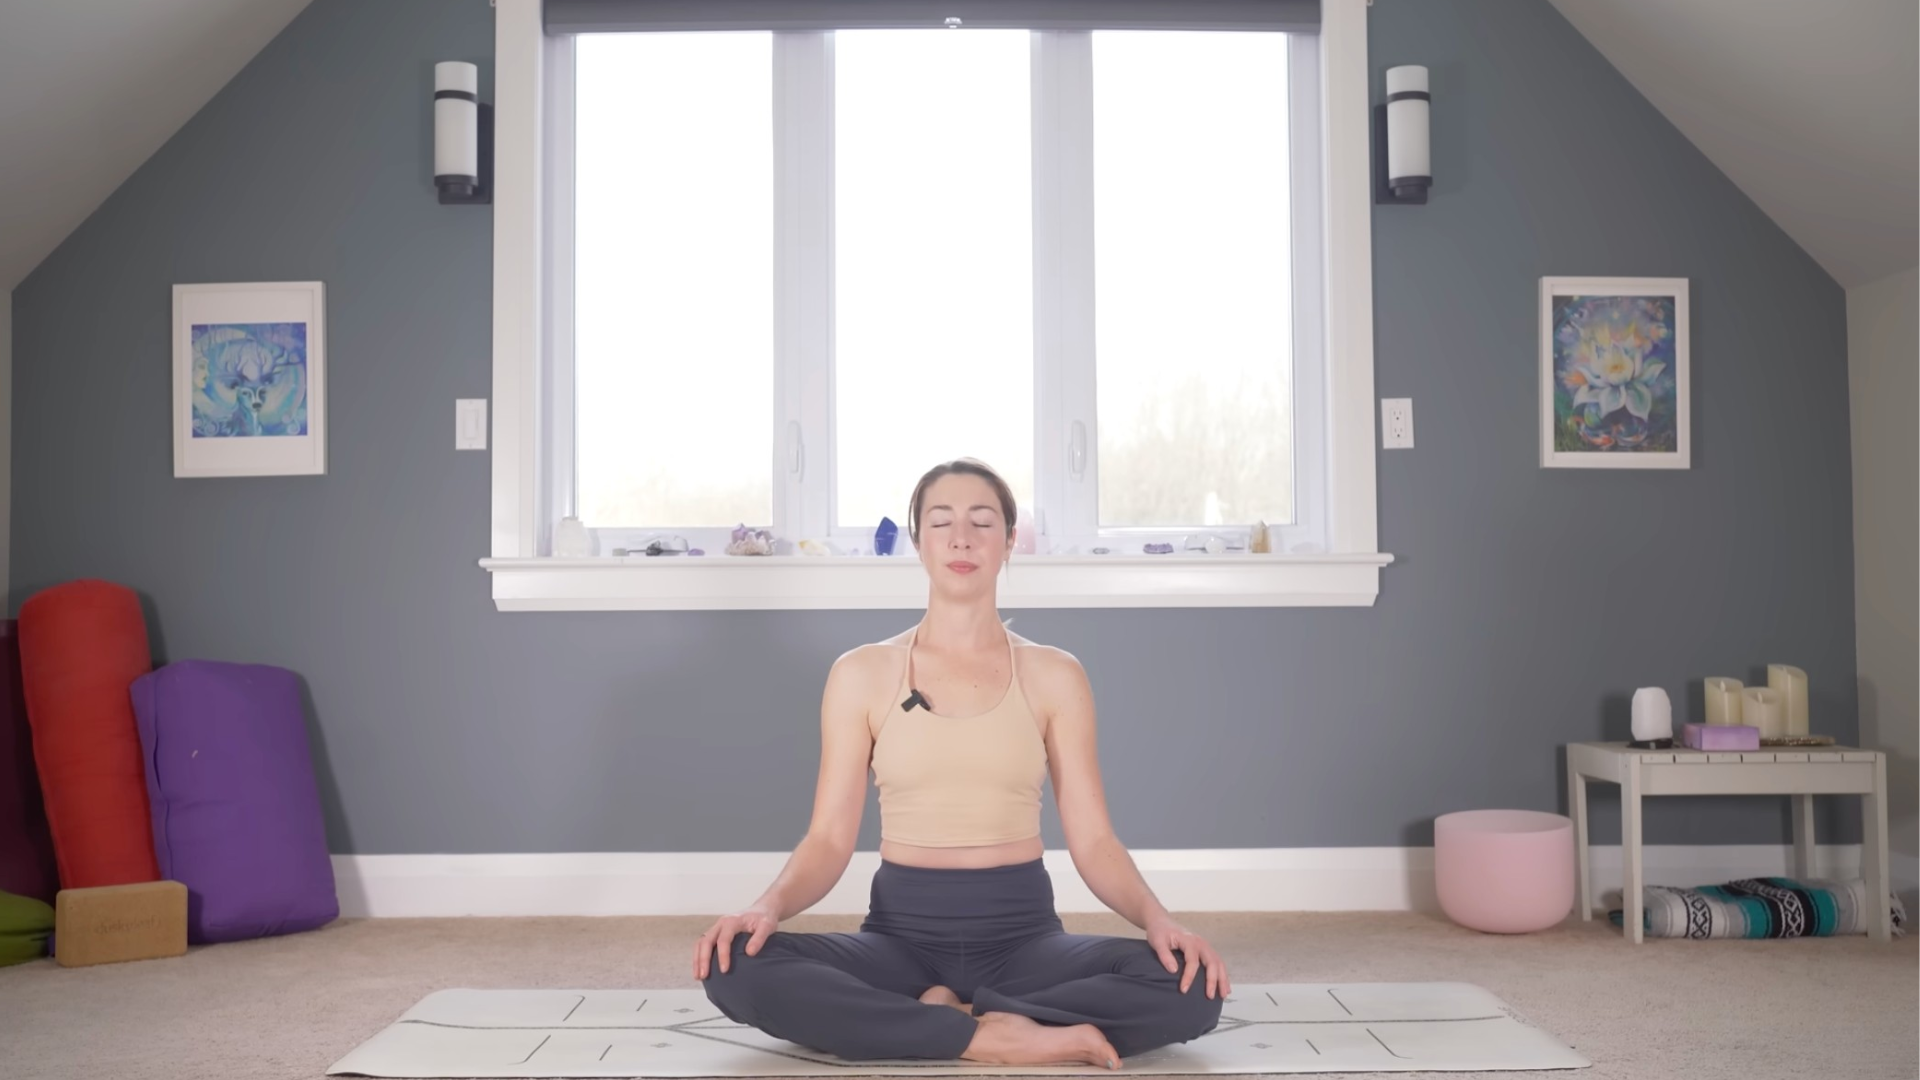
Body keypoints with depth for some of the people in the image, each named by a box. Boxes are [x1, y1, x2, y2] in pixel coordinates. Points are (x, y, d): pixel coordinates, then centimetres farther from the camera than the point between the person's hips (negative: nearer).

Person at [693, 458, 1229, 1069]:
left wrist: (1157, 918, -19)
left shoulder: (1054, 676, 4)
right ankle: (991, 1036, -21)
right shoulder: (861, 674, 3)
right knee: (736, 970, -29)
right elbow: (829, 839, 0)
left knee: (1192, 986, -27)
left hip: (1023, 932, 1)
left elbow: (1092, 840, 1)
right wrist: (770, 905, -21)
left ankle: (942, 1016, -14)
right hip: (902, 931, 0)